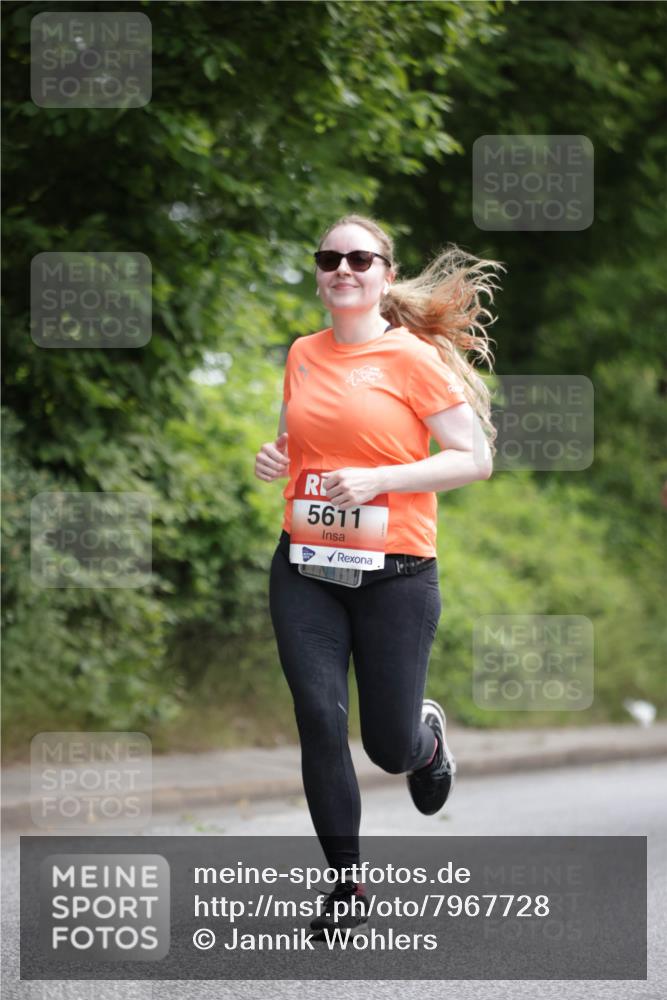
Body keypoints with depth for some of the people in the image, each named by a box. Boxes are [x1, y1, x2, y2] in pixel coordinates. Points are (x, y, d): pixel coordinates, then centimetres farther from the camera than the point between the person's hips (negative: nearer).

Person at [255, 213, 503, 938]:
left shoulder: (413, 357, -7)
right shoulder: (303, 354, 8)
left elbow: (475, 459, -8)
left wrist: (377, 479, -18)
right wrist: (274, 457, 1)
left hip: (395, 573, -4)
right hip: (305, 572, 4)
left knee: (390, 748, 3)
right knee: (320, 723, -7)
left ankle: (429, 732, 41)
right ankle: (347, 887, 6)